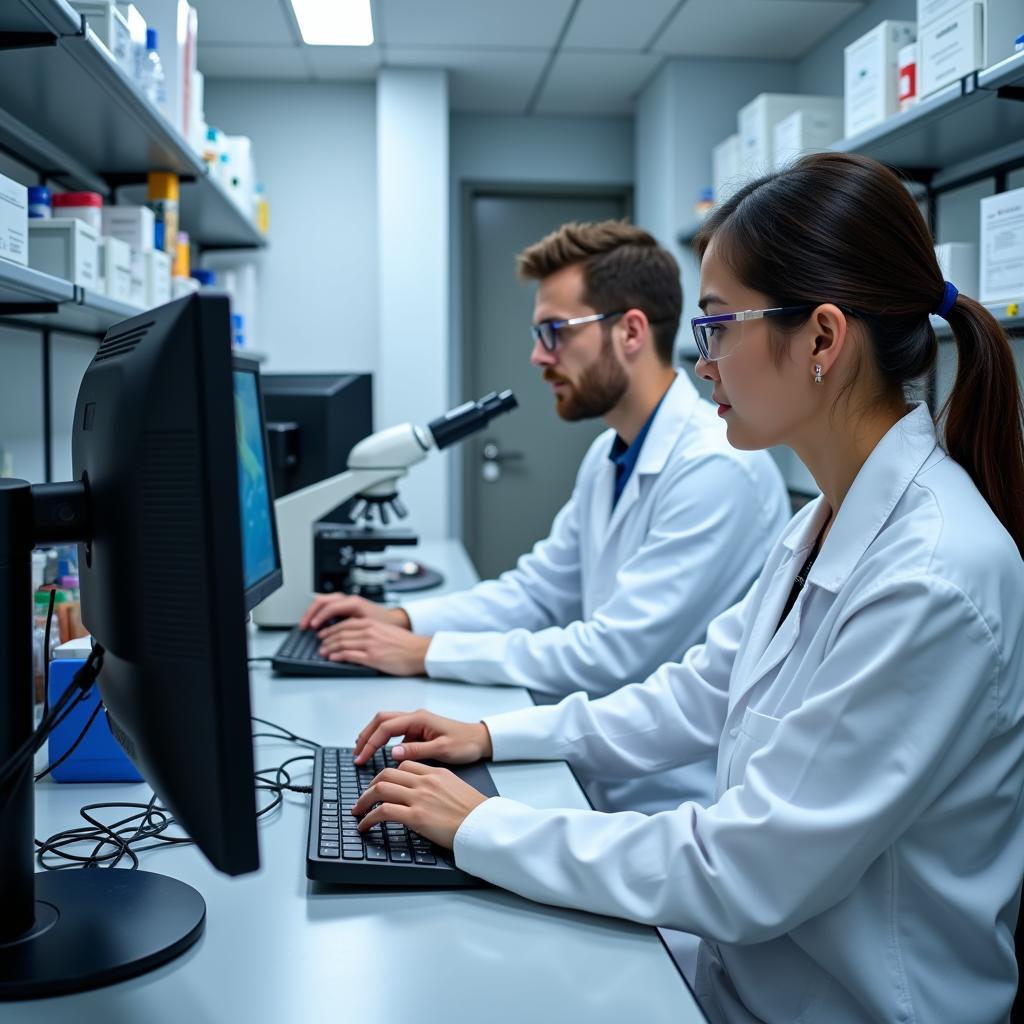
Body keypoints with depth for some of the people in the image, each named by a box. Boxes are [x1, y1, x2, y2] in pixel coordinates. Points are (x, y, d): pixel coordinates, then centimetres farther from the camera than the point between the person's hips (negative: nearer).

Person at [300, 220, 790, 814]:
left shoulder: (720, 468, -21)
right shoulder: (610, 457, 9)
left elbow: (614, 654, -24)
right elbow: (539, 589, 15)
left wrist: (427, 653, -18)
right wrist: (403, 619, 0)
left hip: (673, 807, -8)